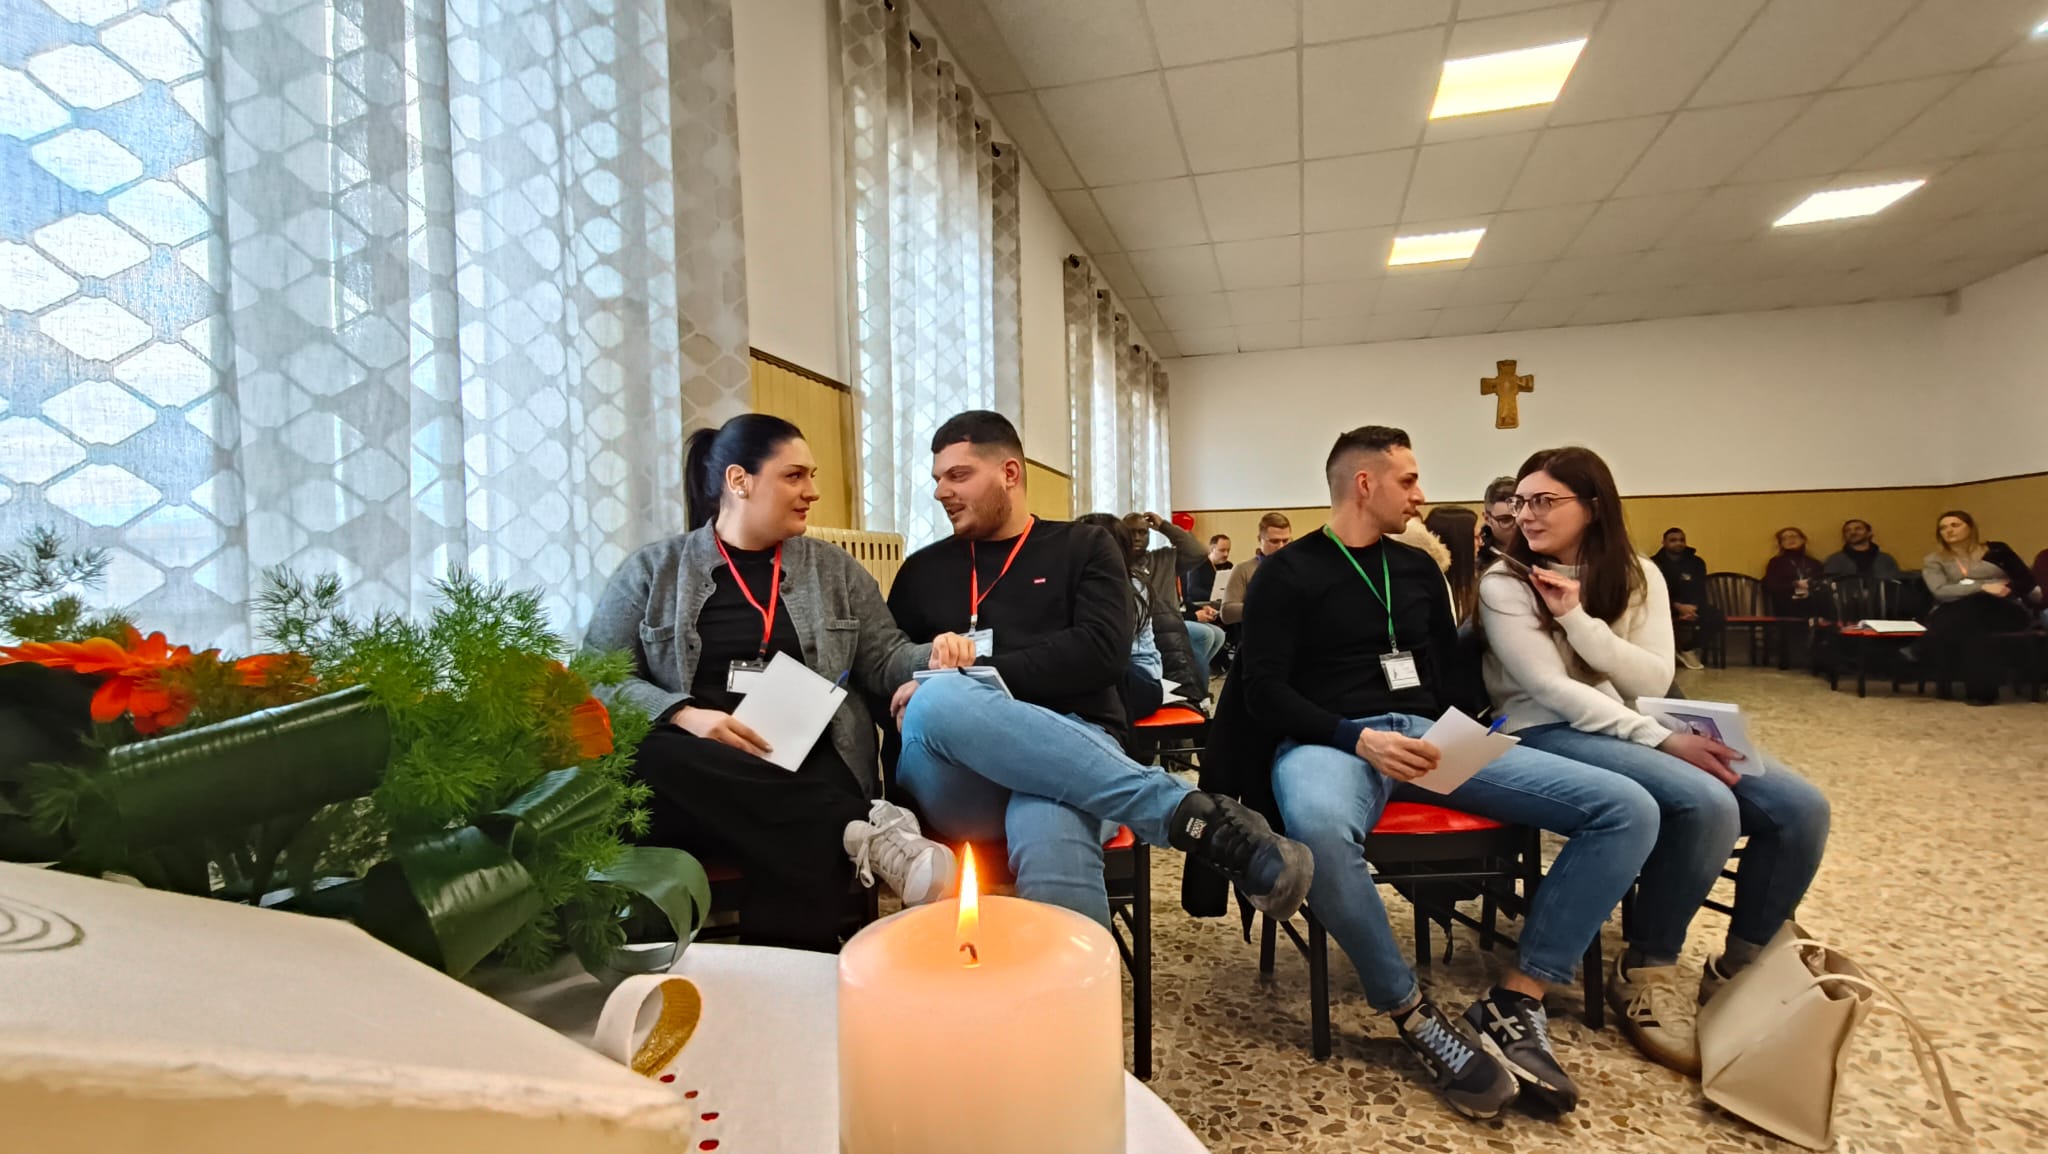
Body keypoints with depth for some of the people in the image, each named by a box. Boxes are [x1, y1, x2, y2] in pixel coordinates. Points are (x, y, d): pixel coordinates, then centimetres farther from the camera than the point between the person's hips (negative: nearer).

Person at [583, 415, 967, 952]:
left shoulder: (835, 569, 16)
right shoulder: (653, 569, 10)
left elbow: (883, 660, 14)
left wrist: (931, 657, -10)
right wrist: (682, 713, -15)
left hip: (811, 763, 0)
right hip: (697, 769, 1)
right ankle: (867, 830, -36)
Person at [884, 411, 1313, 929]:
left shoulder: (1082, 546, 13)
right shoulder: (921, 570, 21)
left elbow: (1103, 653, -4)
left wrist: (973, 679, -10)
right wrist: (944, 691, -8)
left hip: (1070, 743, -3)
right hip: (959, 780, 4)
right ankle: (1194, 814, -33)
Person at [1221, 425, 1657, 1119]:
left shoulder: (1417, 567, 21)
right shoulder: (1288, 572, 2)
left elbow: (1452, 669, 23)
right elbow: (1264, 690, -7)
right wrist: (1360, 739, -20)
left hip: (1430, 736, 6)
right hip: (1328, 740, -6)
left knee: (1627, 810, -12)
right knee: (1320, 830, -43)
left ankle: (1514, 1004, -8)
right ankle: (1417, 1017, -19)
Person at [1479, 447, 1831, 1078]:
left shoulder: (1638, 576, 8)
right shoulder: (1504, 584, -6)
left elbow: (1653, 682, -3)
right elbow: (1551, 690, -15)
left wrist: (1579, 618, -15)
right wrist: (1662, 740, -21)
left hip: (1635, 727, 6)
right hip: (1548, 735, -6)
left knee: (1800, 808, -11)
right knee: (1708, 805, -29)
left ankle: (1740, 968, 10)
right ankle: (1645, 973, -8)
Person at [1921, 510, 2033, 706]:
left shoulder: (1996, 550, 10)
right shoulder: (1934, 560, 9)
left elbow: (2027, 580, 4)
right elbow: (1940, 591, -9)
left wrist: (2003, 591, -16)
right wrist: (1983, 587, -22)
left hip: (2003, 612, -1)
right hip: (1957, 617, 1)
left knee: (1977, 603, -36)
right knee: (1973, 629, -37)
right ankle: (1981, 690, -29)